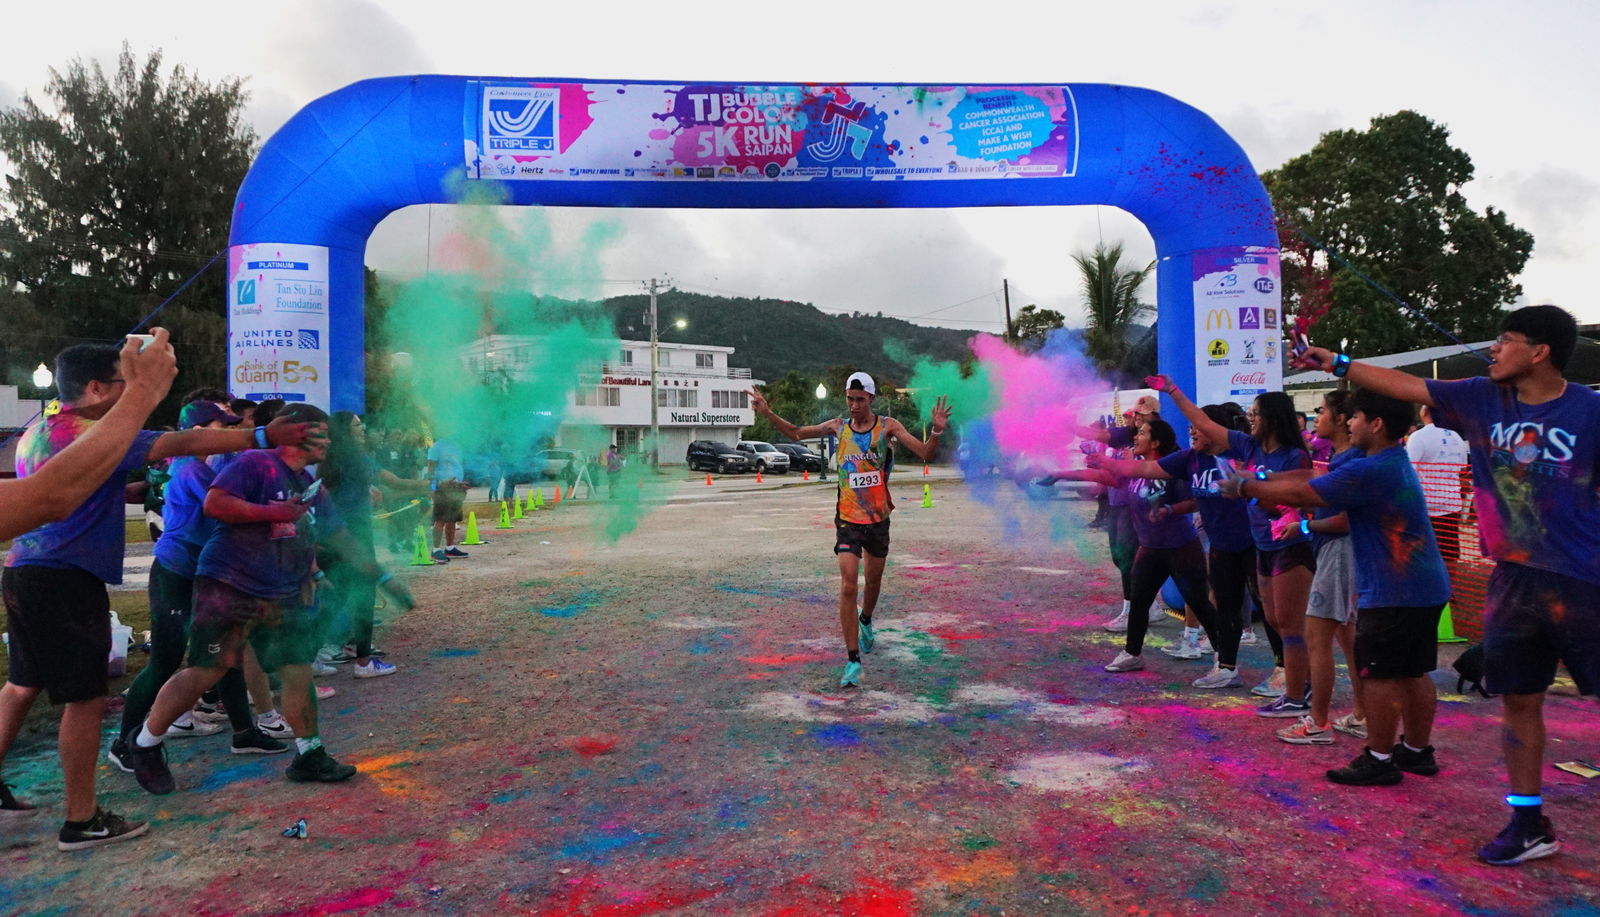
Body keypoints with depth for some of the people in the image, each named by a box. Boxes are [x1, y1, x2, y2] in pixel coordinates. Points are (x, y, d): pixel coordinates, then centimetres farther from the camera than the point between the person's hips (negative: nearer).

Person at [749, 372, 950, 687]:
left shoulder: (887, 426, -4)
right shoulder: (839, 426, 1)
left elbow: (925, 453, -9)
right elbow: (795, 433, 14)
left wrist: (937, 431, -27)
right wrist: (768, 414, 3)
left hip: (878, 518, 1)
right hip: (848, 519, -1)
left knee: (873, 582, 18)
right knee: (848, 585, -14)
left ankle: (865, 622, 51)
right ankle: (853, 661, -9)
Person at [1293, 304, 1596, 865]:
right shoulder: (1481, 399, 3)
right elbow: (1405, 385, 8)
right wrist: (1337, 364, 6)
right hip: (1512, 580, 4)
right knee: (1519, 700, 9)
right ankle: (1528, 825, 20)